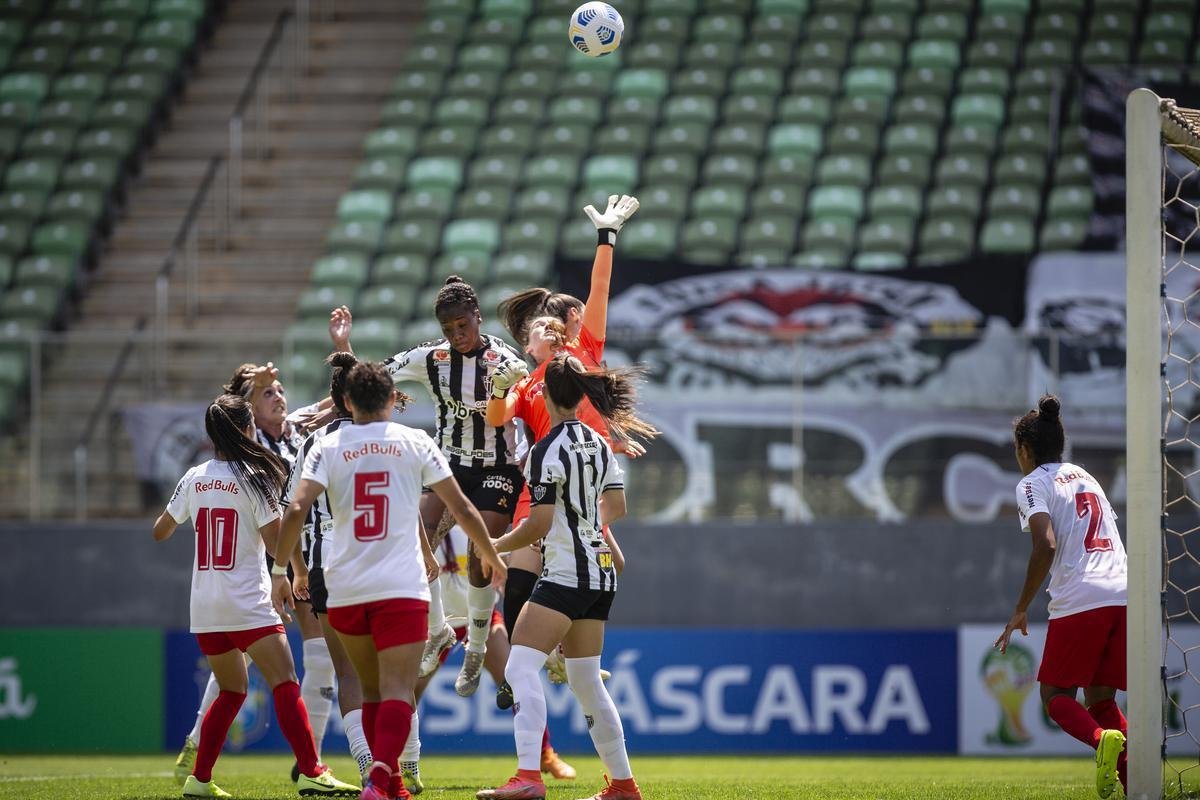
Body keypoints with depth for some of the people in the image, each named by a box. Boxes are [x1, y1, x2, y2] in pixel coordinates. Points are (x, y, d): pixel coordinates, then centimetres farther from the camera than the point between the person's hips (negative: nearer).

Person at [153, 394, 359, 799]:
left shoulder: (194, 478, 8)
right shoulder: (254, 478, -9)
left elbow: (160, 531, 20)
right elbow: (276, 543, -12)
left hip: (205, 608, 7)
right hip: (247, 604, -6)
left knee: (231, 691, 19)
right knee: (285, 685, -10)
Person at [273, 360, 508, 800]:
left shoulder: (328, 446, 5)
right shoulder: (414, 443, 4)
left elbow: (296, 511, -7)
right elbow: (461, 507, 8)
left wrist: (280, 571, 2)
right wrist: (491, 556, 23)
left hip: (344, 590, 2)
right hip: (401, 586, -2)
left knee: (372, 691, 18)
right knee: (397, 692, -9)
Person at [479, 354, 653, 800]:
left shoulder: (547, 451, -14)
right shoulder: (599, 444, 11)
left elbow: (538, 524, -16)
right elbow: (616, 508, 20)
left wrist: (496, 546, -1)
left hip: (565, 575, -9)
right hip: (600, 573, 9)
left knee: (520, 669, -16)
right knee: (586, 682, 17)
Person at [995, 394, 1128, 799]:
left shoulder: (1033, 484, 2)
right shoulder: (1083, 476, 25)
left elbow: (1046, 546, -13)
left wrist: (1021, 610, -8)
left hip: (1079, 601, -6)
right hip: (1123, 595, 6)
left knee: (1056, 696, 6)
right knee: (1100, 699, 15)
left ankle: (1103, 738, -26)